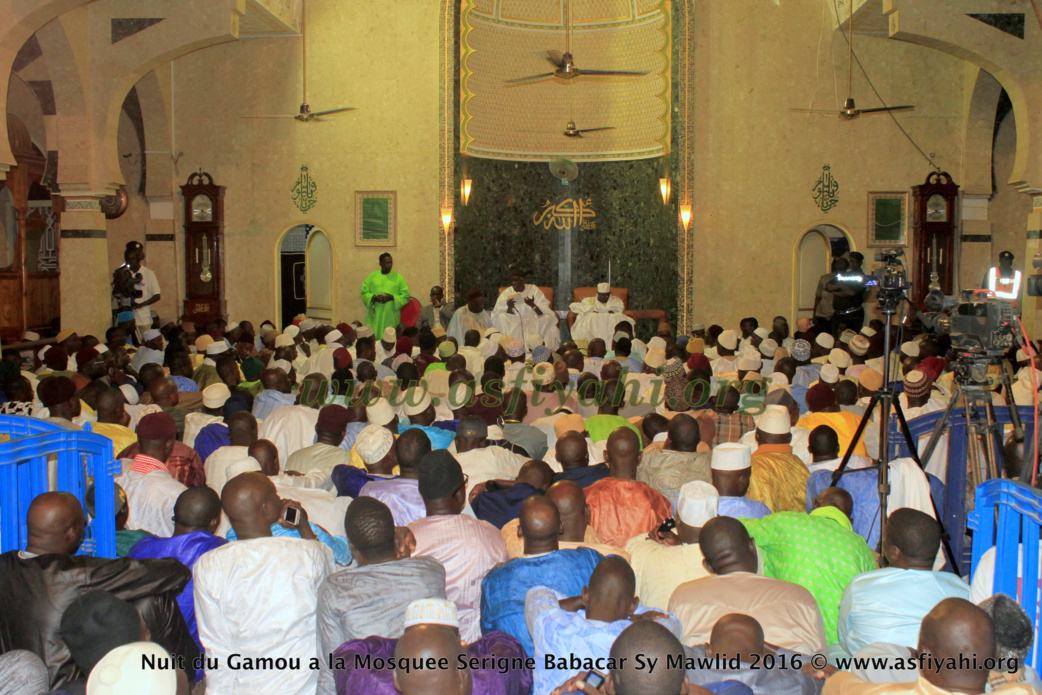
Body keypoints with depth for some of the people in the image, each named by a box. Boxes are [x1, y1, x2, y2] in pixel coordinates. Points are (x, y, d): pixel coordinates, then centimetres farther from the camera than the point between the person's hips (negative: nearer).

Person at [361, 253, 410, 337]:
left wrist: (392, 297, -13)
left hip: (391, 316, -1)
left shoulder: (398, 278, 6)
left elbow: (406, 295, 2)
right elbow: (364, 293, 6)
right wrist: (374, 297, -12)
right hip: (375, 315, 1)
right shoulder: (371, 277, 9)